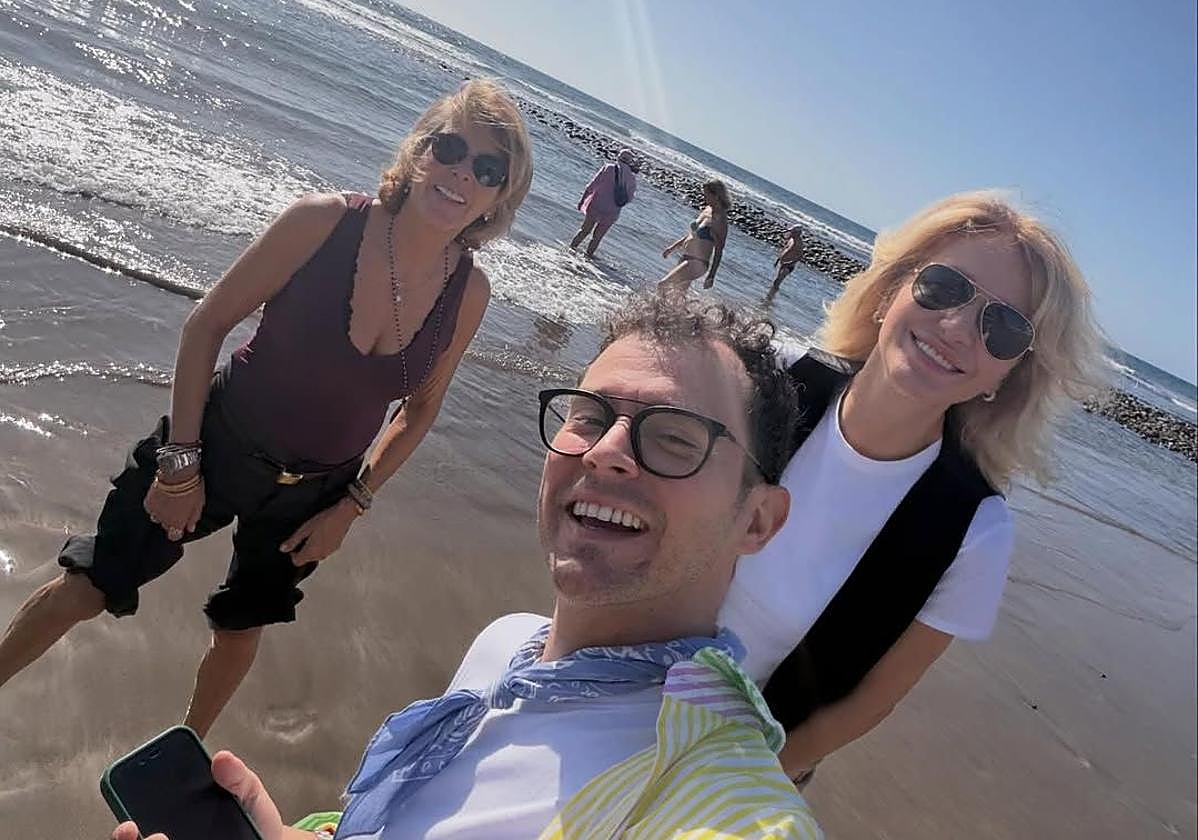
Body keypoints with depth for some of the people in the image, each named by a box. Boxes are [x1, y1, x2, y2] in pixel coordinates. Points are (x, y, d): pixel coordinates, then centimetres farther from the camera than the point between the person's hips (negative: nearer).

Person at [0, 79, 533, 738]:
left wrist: (352, 505, -1)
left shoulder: (469, 293, -14)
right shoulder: (324, 222, -23)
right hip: (218, 444, -2)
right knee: (84, 591, 9)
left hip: (315, 492, 3)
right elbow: (206, 325, -13)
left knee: (242, 627, 21)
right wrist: (180, 461, -13)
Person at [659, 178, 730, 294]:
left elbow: (718, 251, -17)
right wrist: (673, 248, 21)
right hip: (685, 258, 9)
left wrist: (711, 276, -21)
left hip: (697, 263, -9)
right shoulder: (706, 210, 8)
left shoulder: (720, 219, -17)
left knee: (662, 285, -18)